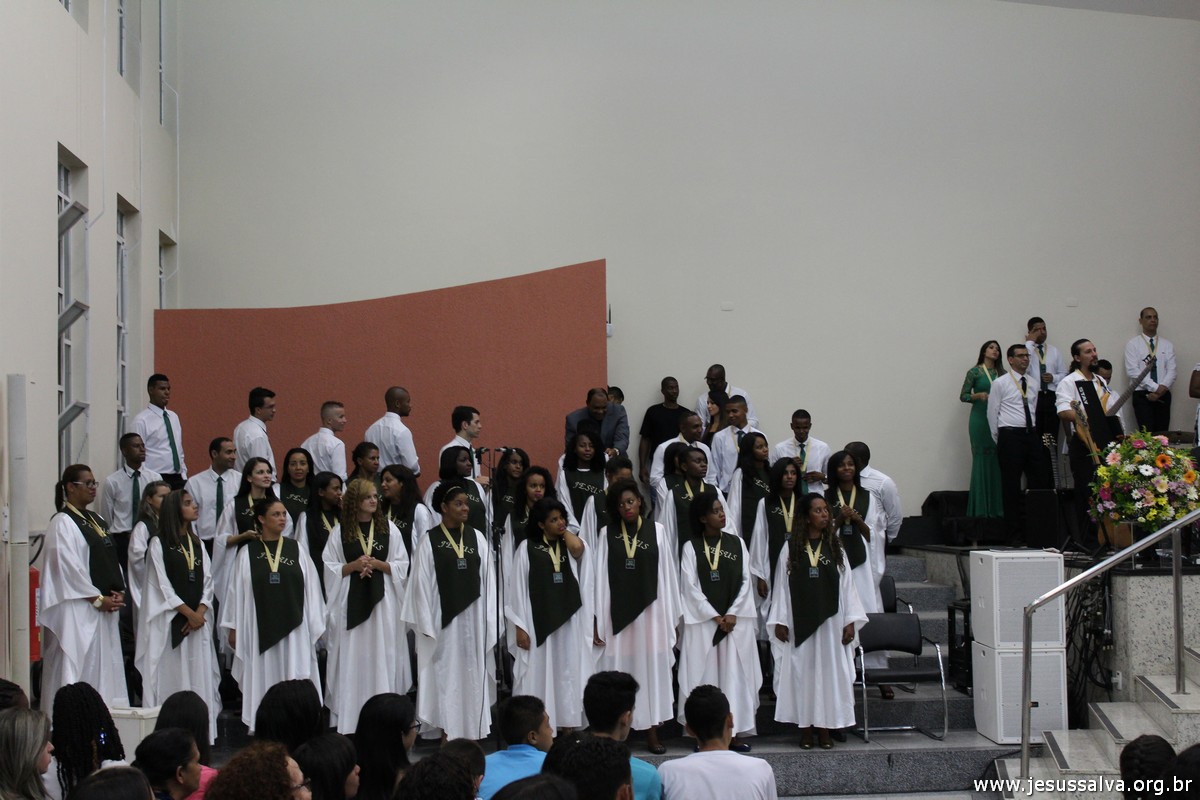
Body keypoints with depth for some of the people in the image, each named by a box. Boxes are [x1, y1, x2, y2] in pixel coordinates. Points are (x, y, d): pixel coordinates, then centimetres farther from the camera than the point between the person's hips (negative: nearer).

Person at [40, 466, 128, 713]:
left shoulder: (97, 520, 16)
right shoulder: (62, 524, -9)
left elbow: (111, 558, 17)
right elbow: (70, 568, -16)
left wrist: (118, 591, 2)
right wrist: (98, 599, -15)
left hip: (104, 608, 8)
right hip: (77, 610, -8)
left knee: (106, 667, 8)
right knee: (79, 664, -8)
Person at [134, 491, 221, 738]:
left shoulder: (197, 543, 15)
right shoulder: (159, 543, -3)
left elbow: (207, 580, 9)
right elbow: (161, 584, -8)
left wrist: (201, 611, -7)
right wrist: (188, 612, -11)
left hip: (197, 619, 5)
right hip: (170, 619, -5)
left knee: (199, 675, 3)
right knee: (172, 675, -5)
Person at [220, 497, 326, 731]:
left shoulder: (296, 550, 5)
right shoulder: (247, 553, 3)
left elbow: (311, 588, 6)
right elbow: (236, 591, 5)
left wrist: (315, 625, 4)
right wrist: (234, 628, 3)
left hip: (293, 627, 1)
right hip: (260, 628, 0)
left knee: (294, 680, -3)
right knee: (262, 680, 4)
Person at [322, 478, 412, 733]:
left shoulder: (388, 528, 6)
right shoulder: (339, 531, 4)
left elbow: (402, 566, 5)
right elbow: (330, 569, 4)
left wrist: (377, 563, -10)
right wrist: (354, 565, -11)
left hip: (383, 600, 1)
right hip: (351, 601, -1)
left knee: (383, 656, 0)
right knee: (352, 658, 0)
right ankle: (348, 719, 6)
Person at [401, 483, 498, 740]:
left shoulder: (477, 538, 6)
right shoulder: (429, 541, -4)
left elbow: (487, 579, 6)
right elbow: (421, 584, -4)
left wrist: (489, 620, 2)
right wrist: (426, 624, -8)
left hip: (473, 616, 3)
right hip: (444, 616, -3)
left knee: (472, 674, 7)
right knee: (446, 674, 2)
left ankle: (471, 733, 14)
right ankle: (447, 733, 7)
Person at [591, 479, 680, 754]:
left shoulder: (657, 531, 4)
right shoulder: (607, 534, 3)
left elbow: (668, 574, 5)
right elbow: (599, 576, 2)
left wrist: (672, 618, 2)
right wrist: (597, 620, -4)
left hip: (650, 611, 1)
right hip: (617, 613, 0)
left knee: (652, 668, 5)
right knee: (618, 670, 2)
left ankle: (652, 731, 12)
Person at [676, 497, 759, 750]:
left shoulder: (737, 543, 9)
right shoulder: (691, 547, 0)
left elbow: (745, 580, 5)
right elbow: (690, 586, -4)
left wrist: (732, 614, -7)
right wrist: (715, 617, -9)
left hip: (736, 620, 2)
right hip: (703, 621, -2)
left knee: (735, 673, 0)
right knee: (705, 674, -2)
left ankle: (734, 731, 3)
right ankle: (705, 733, 1)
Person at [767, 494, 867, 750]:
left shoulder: (835, 547, 6)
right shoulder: (791, 548, 1)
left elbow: (846, 584, 5)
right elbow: (781, 584, 1)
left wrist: (850, 621, -1)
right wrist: (780, 621, -4)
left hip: (830, 620, 2)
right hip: (800, 620, -2)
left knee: (829, 669, 3)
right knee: (802, 670, 2)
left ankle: (824, 728, 10)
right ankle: (805, 729, 8)